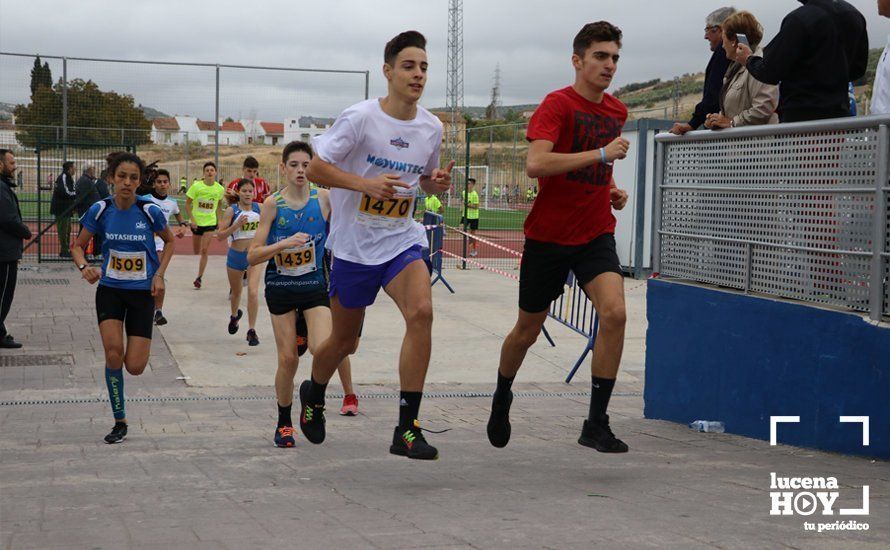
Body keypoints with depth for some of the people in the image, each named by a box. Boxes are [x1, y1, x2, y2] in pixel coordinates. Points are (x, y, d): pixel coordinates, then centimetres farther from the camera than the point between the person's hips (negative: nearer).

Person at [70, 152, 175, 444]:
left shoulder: (150, 211, -11)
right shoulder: (100, 210, -8)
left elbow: (169, 241, 8)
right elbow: (78, 246, 3)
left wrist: (159, 274, -3)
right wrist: (84, 267, -18)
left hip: (142, 292, -1)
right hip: (110, 290, 1)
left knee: (135, 367, -5)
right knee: (113, 353, -17)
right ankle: (119, 422, 0)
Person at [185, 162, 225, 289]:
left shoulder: (220, 189, -4)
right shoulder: (196, 186, -10)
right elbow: (187, 204, -5)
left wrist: (219, 219, 11)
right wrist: (192, 220, -14)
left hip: (210, 222, 0)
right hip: (196, 222, 0)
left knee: (204, 251, -10)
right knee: (196, 251, 10)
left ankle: (199, 278, -4)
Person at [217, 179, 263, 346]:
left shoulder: (259, 208, -2)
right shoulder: (231, 210, -9)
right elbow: (220, 235, -12)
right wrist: (236, 225, -26)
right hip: (235, 255, 0)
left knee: (253, 292, -18)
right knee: (236, 292, 21)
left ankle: (252, 331, -11)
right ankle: (235, 315, 54)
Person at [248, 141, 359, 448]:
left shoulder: (323, 199, -4)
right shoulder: (273, 204, -5)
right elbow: (252, 256, -7)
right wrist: (284, 244, -21)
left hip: (315, 286, 0)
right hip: (280, 288, 0)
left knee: (323, 348, -22)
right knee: (288, 359, 2)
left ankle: (349, 393, 8)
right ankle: (284, 423, 22)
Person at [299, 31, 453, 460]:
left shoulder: (431, 128, 2)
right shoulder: (359, 118, -12)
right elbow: (316, 170, -11)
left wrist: (438, 183, -5)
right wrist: (367, 184, -25)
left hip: (402, 240, 3)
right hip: (354, 245, -3)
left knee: (421, 312, -24)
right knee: (344, 340, 10)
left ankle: (407, 429, -20)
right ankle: (313, 394, 45)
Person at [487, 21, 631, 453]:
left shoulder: (617, 112, 9)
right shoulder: (558, 104, -12)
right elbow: (535, 163, -27)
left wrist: (611, 187, 9)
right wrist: (600, 154, -26)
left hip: (596, 235, 4)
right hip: (548, 236, -4)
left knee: (614, 312, -20)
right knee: (527, 330, 10)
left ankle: (596, 425, -11)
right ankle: (502, 397, 41)